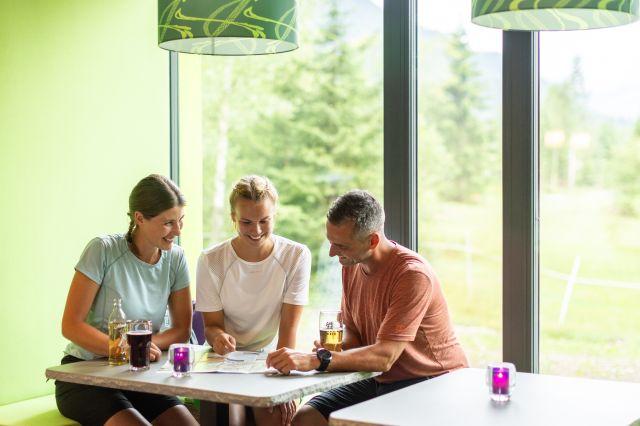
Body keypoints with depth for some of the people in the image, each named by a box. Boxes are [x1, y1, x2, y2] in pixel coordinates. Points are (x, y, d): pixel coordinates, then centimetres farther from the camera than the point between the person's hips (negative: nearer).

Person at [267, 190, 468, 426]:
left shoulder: (414, 274, -23)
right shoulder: (351, 265, 2)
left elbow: (384, 357, -28)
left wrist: (317, 360, -35)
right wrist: (331, 351, -11)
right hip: (384, 380, 7)